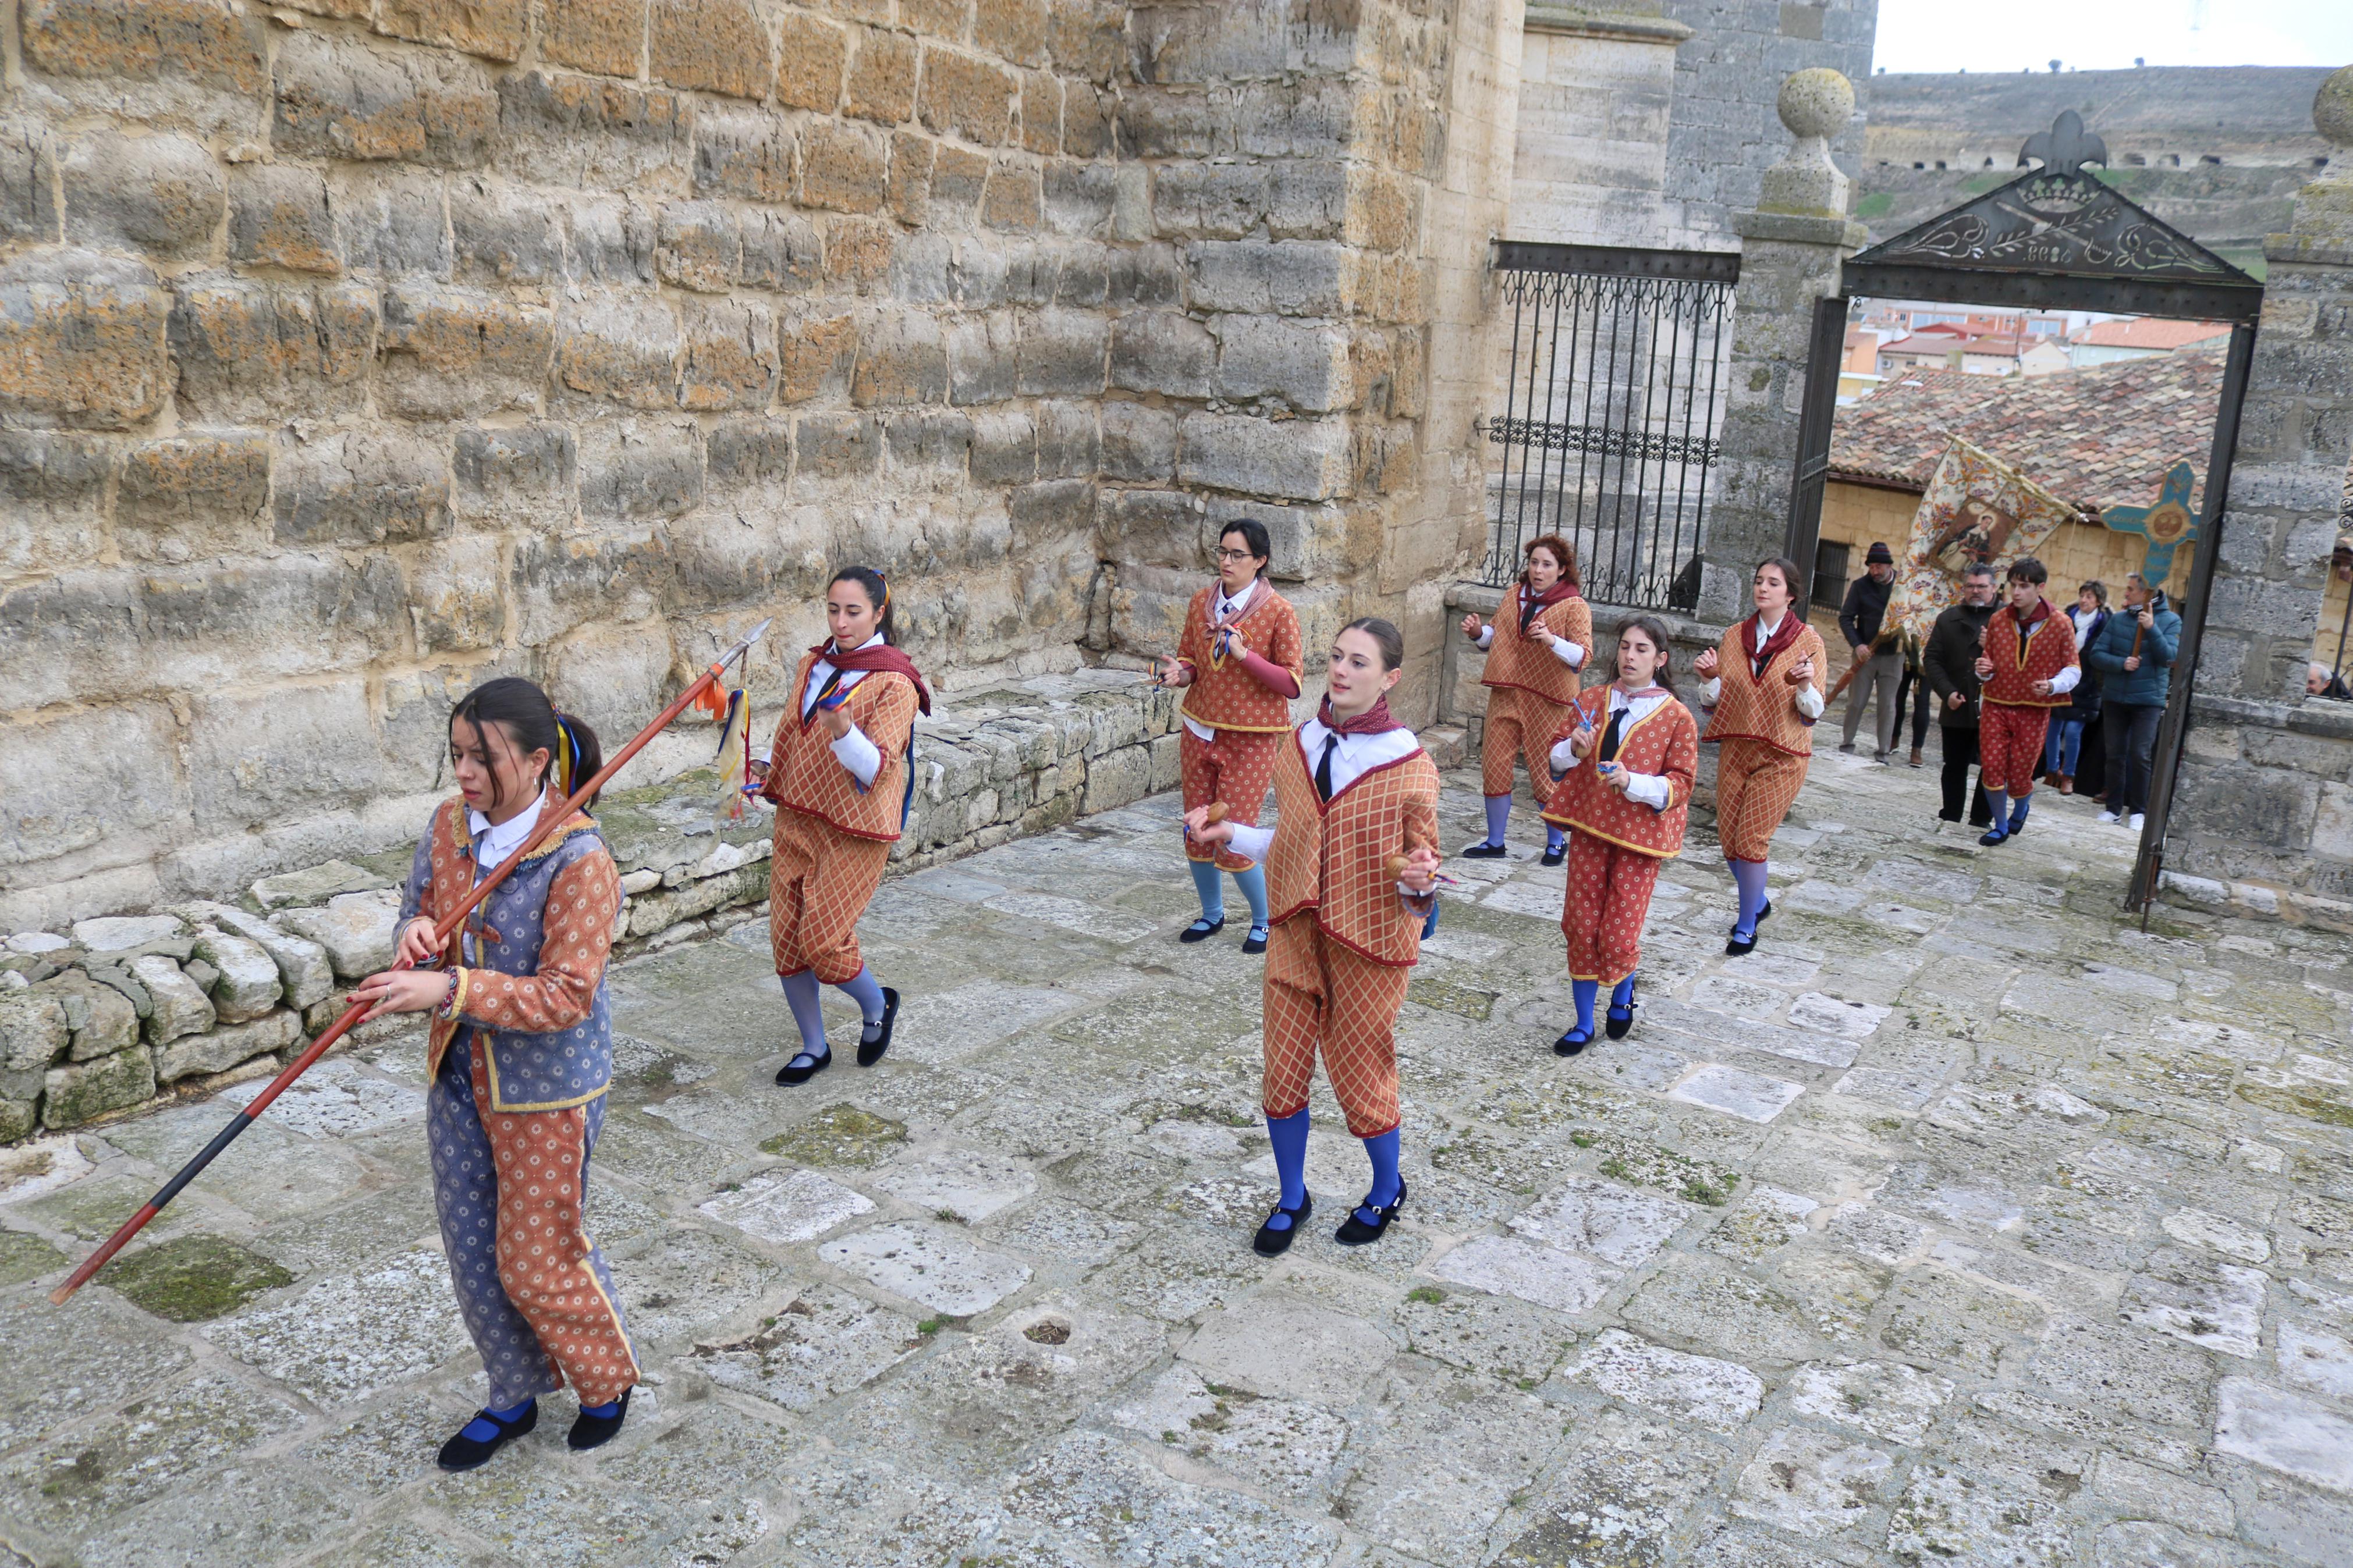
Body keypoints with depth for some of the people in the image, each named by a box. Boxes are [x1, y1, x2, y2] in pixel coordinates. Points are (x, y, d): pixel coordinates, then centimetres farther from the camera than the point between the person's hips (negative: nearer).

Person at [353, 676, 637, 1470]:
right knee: (472, 1251, 17)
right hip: (460, 1073, 7)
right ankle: (513, 1398, 39)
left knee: (539, 1257, 6)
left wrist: (449, 990, -35)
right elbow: (421, 902, 14)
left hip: (544, 1087, -7)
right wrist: (417, 932, -12)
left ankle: (609, 1380, 35)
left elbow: (566, 996, -26)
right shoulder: (450, 825, -3)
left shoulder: (578, 861, -24)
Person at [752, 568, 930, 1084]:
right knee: (786, 937, 6)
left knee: (823, 942, -8)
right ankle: (814, 1048, 24)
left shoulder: (894, 684, -13)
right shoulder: (813, 665, 8)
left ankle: (877, 1006, 24)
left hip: (854, 831, -7)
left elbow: (877, 770, -23)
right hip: (797, 818, 7)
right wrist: (766, 767, 9)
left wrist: (845, 732, -40)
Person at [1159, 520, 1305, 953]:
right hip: (1200, 730, 5)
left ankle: (1265, 920, 19)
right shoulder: (1201, 602, 4)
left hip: (1251, 739, -5)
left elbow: (1292, 684, -13)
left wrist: (1244, 654, -24)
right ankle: (1212, 914, 34)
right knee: (1198, 834, 11)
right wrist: (1180, 673, -9)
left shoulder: (1278, 612, -11)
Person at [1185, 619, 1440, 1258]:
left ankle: (1386, 1192, 38)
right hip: (1296, 935, 5)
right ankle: (1292, 1200, 35)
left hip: (1368, 943, -4)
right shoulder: (1301, 746, 1)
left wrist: (1416, 879, -29)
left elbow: (1420, 861, -7)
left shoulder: (1409, 763, -14)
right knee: (1283, 1076, 12)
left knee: (1362, 1081, 9)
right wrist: (1232, 833, 2)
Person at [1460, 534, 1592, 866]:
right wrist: (1479, 632, 0)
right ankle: (1494, 842, 19)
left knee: (1545, 774, 2)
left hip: (1547, 700, -5)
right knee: (1494, 767, 5)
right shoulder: (1515, 595, 9)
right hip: (1506, 694, 5)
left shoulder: (1574, 606, -6)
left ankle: (1555, 842, 22)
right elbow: (1497, 634, 21)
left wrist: (1552, 640, -32)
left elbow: (1582, 656, -16)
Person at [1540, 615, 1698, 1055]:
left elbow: (1681, 783, -8)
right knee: (1581, 928, 5)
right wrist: (1573, 748, -13)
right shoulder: (1591, 702, 4)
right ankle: (1583, 1025, 21)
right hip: (1588, 825, 3)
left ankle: (1623, 994, 33)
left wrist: (1633, 782, -24)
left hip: (1639, 835, -3)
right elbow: (1556, 758, 10)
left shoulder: (1676, 717, -6)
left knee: (1619, 936, -3)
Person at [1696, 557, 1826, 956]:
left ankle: (1747, 927, 10)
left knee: (1752, 840, -7)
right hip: (1735, 750, 4)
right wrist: (1711, 679, -13)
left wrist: (1806, 686, -26)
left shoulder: (1808, 641, -6)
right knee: (1729, 838, 7)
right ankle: (1758, 902, 35)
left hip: (1782, 757, -4)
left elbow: (1812, 714, -7)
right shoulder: (1735, 635, 5)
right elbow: (1713, 704, 7)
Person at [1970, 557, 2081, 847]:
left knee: (2019, 775, 2)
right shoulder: (1998, 620, 3)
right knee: (1991, 768, -4)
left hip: (2034, 710, -2)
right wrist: (1983, 668, -7)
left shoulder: (2060, 625, -6)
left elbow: (2073, 668, 0)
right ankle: (2000, 827, 17)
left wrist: (2053, 685, -20)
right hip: (1995, 705, 2)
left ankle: (2020, 812, 36)